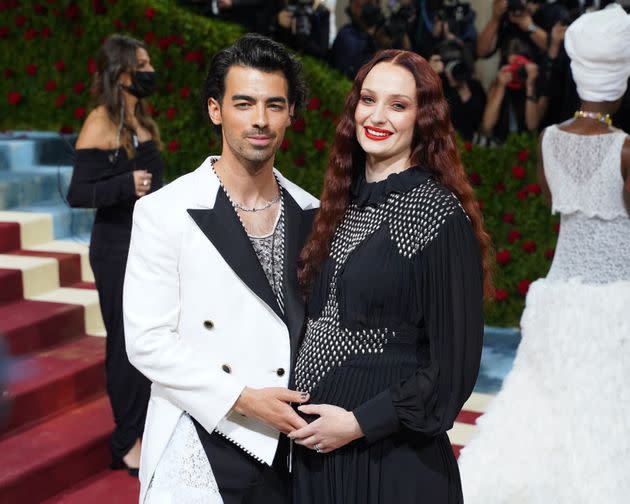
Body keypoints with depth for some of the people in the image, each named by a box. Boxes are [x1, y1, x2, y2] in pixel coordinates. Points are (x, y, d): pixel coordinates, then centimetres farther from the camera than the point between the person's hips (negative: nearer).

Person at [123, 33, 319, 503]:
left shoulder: (309, 214, 3)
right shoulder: (164, 212, -9)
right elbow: (148, 341, -12)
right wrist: (242, 399, -17)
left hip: (287, 449, 4)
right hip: (199, 455, -4)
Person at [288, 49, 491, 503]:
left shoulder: (442, 214, -13)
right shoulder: (345, 201, 6)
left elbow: (455, 362, -14)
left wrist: (360, 423, -15)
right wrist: (298, 410, 5)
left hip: (391, 452, -6)